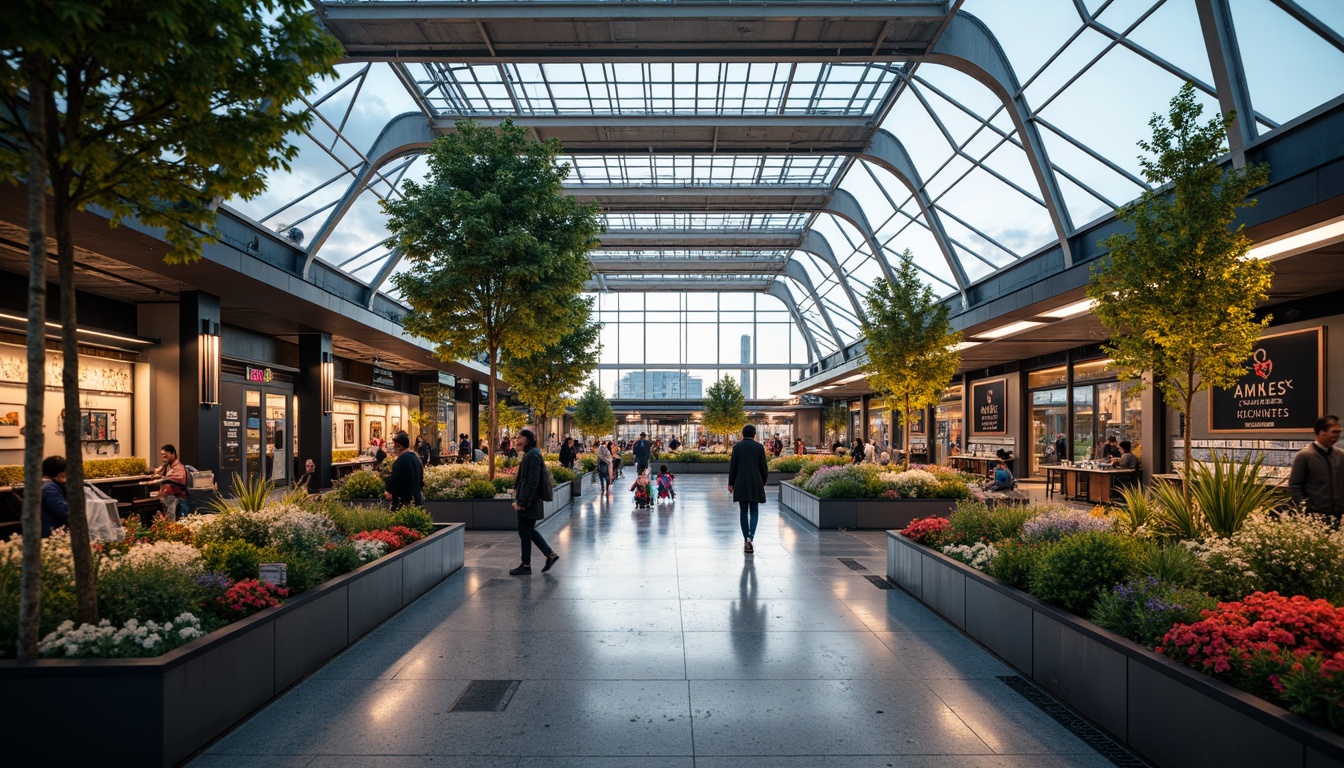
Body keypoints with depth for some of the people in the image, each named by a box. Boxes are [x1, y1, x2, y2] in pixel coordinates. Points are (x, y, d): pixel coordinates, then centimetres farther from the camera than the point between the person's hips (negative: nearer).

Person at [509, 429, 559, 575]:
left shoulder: (532, 456, -18)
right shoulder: (530, 454, 12)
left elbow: (532, 482, -23)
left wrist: (521, 501, -21)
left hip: (529, 502, -10)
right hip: (529, 501, 10)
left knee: (525, 533, 1)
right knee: (529, 531, 17)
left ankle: (526, 566, 12)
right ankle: (550, 554, 22)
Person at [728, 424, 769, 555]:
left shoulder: (737, 446, 0)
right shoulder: (759, 447, -1)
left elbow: (732, 466, -1)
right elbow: (763, 467, 0)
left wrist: (731, 483, 6)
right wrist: (763, 481, 15)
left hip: (740, 484, 1)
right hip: (755, 483, -1)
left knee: (743, 512, 9)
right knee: (754, 511, 6)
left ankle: (746, 540, 12)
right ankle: (750, 537, -15)